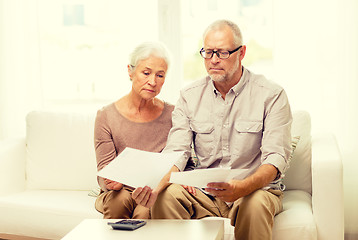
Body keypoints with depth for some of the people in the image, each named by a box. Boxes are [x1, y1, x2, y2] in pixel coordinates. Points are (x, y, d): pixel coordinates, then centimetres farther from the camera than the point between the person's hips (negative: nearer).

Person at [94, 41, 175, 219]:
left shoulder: (172, 115, 2)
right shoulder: (106, 116, -2)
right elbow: (104, 168, -4)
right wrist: (113, 182, -28)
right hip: (121, 190, 1)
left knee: (145, 212, -34)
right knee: (120, 199, -33)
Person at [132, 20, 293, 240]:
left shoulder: (271, 95, -6)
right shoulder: (190, 96, 5)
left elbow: (276, 158, -16)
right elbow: (176, 152, -4)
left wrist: (242, 188, -36)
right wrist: (157, 184, -27)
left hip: (257, 188, -2)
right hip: (203, 192, 3)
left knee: (255, 204, -37)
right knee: (165, 196, -26)